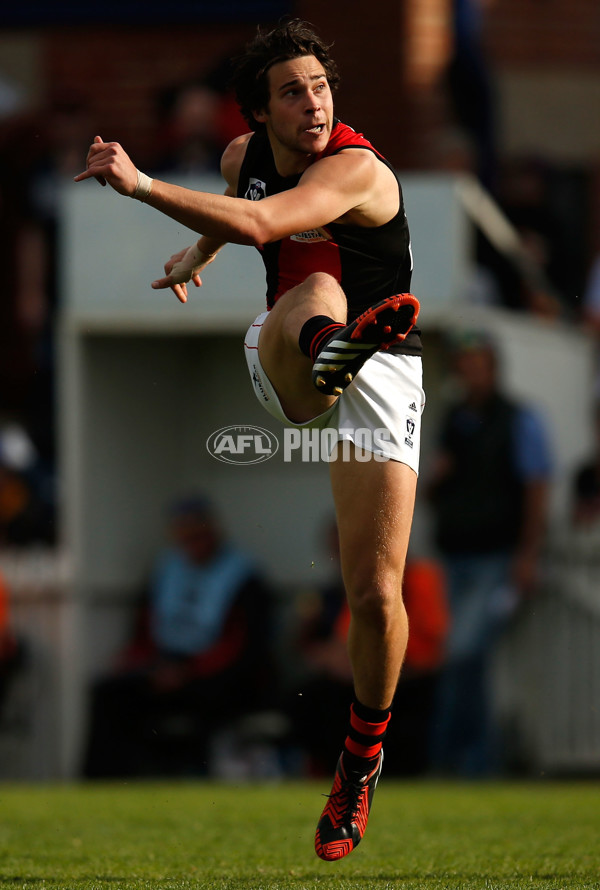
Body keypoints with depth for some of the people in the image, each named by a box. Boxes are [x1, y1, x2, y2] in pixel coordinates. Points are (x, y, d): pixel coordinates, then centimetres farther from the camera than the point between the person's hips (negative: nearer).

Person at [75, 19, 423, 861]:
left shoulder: (356, 168, -21)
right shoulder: (244, 156, 2)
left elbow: (259, 223, -38)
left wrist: (139, 184, -37)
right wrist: (196, 254, 26)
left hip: (379, 379, -4)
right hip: (282, 362, 4)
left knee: (376, 593, -11)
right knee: (315, 291, -36)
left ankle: (363, 759, 14)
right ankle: (329, 347, -77)